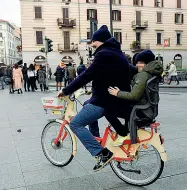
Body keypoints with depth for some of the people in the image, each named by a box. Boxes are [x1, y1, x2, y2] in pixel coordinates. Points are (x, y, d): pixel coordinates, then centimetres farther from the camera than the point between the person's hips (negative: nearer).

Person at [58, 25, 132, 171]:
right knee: (87, 104, 31)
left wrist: (66, 91, -13)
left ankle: (103, 153, -13)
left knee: (75, 124, -7)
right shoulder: (117, 53, 16)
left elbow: (86, 75, -21)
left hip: (105, 100, -11)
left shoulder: (104, 54, -16)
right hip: (118, 97, 11)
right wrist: (95, 88, 31)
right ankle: (95, 141, 33)